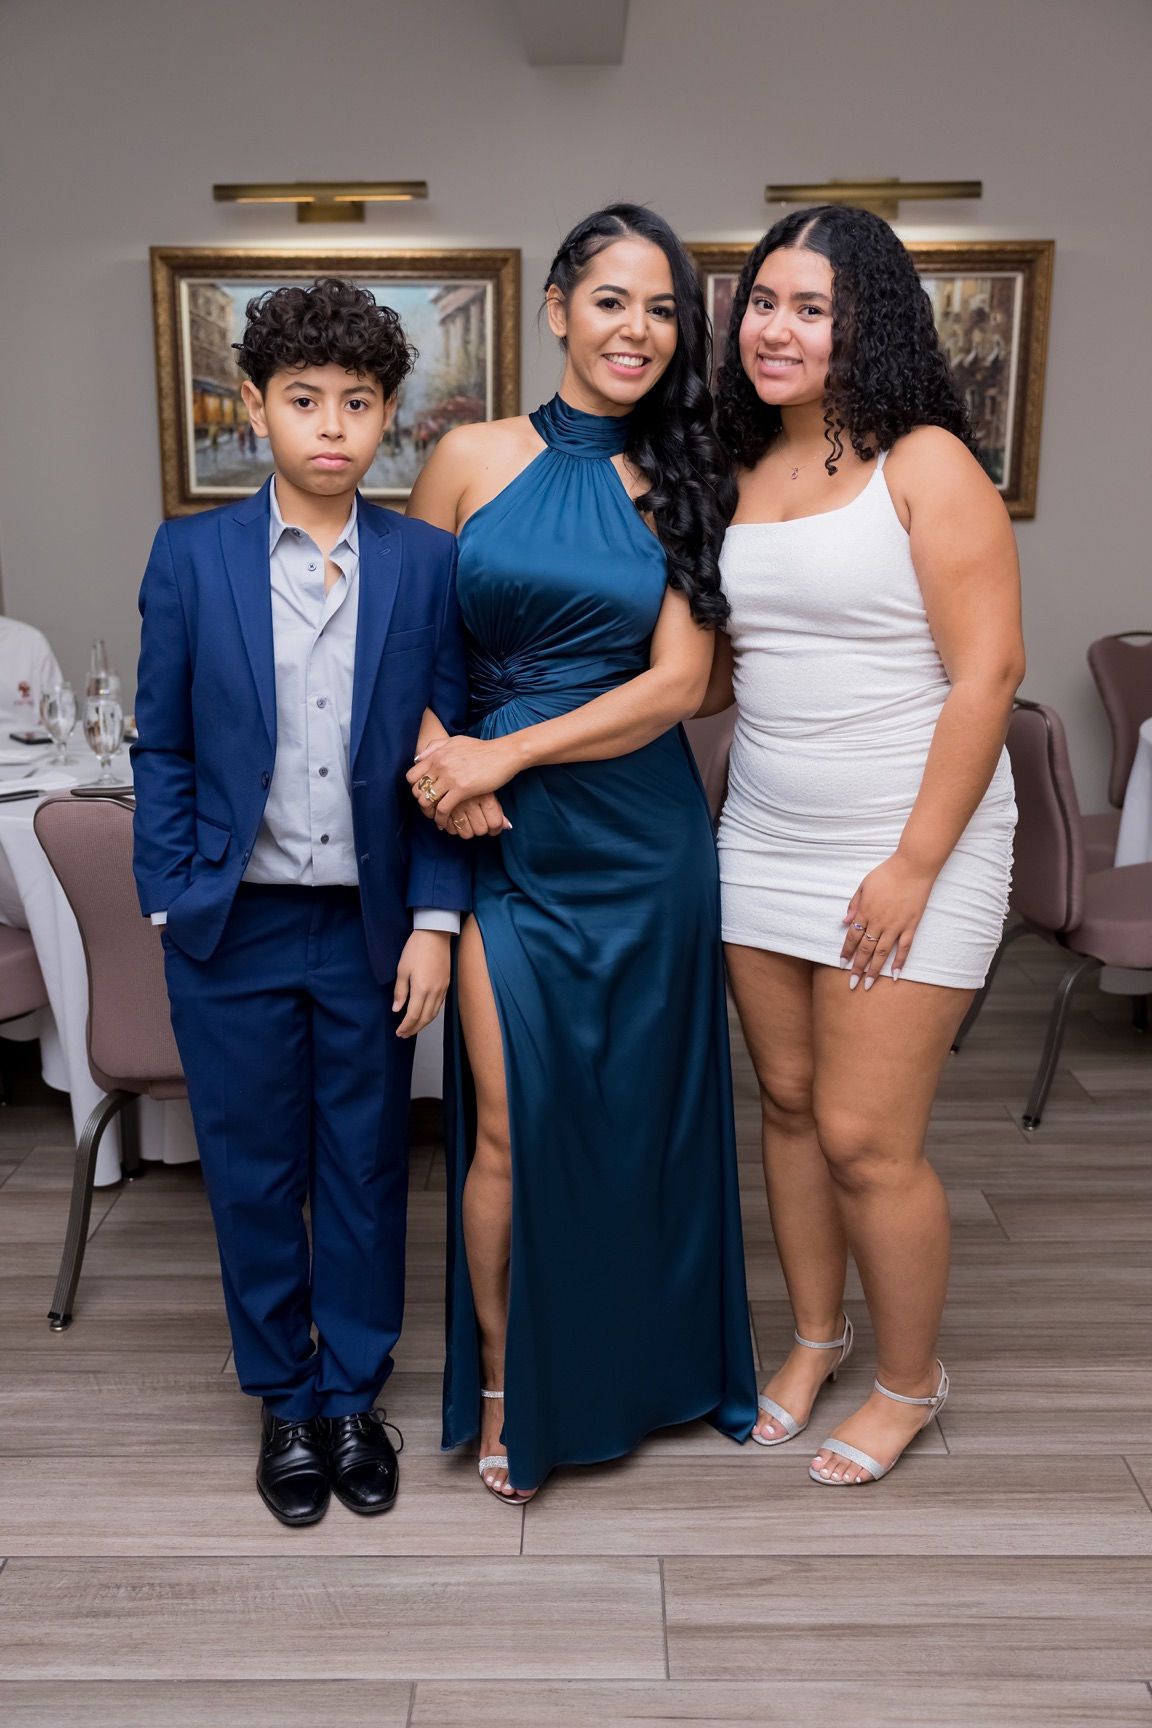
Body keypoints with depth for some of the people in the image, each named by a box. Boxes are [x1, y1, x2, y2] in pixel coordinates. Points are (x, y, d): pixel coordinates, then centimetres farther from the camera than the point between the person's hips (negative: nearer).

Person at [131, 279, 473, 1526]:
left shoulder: (426, 563, -2)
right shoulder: (191, 556, -1)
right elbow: (162, 749, 2)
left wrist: (433, 919, -5)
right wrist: (172, 905, -4)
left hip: (373, 926, 0)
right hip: (235, 925, 0)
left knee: (366, 1170, 12)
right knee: (253, 1174, 12)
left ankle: (354, 1396, 33)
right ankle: (284, 1399, 33)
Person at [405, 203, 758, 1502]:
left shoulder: (679, 486, 5)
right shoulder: (473, 458, 2)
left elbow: (677, 681, -5)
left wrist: (506, 752, -14)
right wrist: (437, 762, -12)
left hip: (643, 838, 2)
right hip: (508, 845, -1)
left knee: (636, 1110, 11)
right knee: (513, 1122, -1)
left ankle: (635, 1365, 34)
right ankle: (505, 1381, 23)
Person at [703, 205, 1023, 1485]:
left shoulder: (925, 464, -8)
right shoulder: (736, 478, 10)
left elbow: (987, 671, -13)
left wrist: (914, 865, -17)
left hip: (908, 849, -6)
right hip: (764, 839, 6)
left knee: (865, 1135, -1)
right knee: (788, 1099, 14)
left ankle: (910, 1381, 24)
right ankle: (814, 1337, 36)